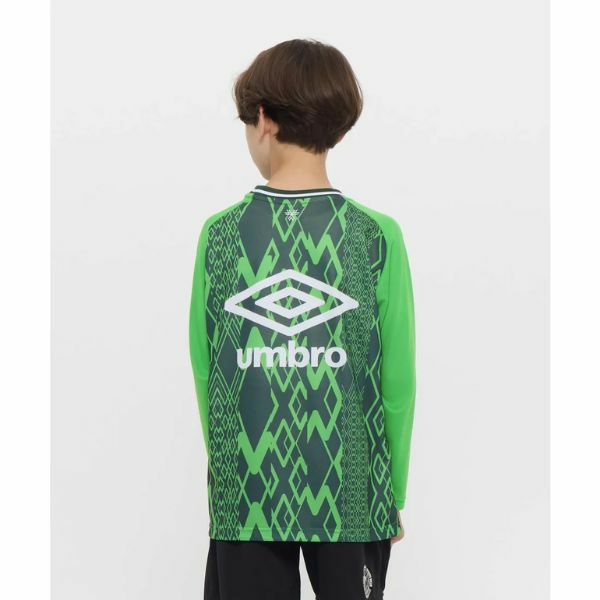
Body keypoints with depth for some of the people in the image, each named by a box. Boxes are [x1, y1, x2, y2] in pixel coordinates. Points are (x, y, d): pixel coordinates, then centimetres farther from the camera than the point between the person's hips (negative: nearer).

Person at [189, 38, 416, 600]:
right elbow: (397, 383, -5)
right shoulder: (378, 237, -8)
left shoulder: (219, 234, -4)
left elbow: (204, 371, 3)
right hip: (353, 498, -1)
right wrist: (395, 493, 7)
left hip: (246, 497, 1)